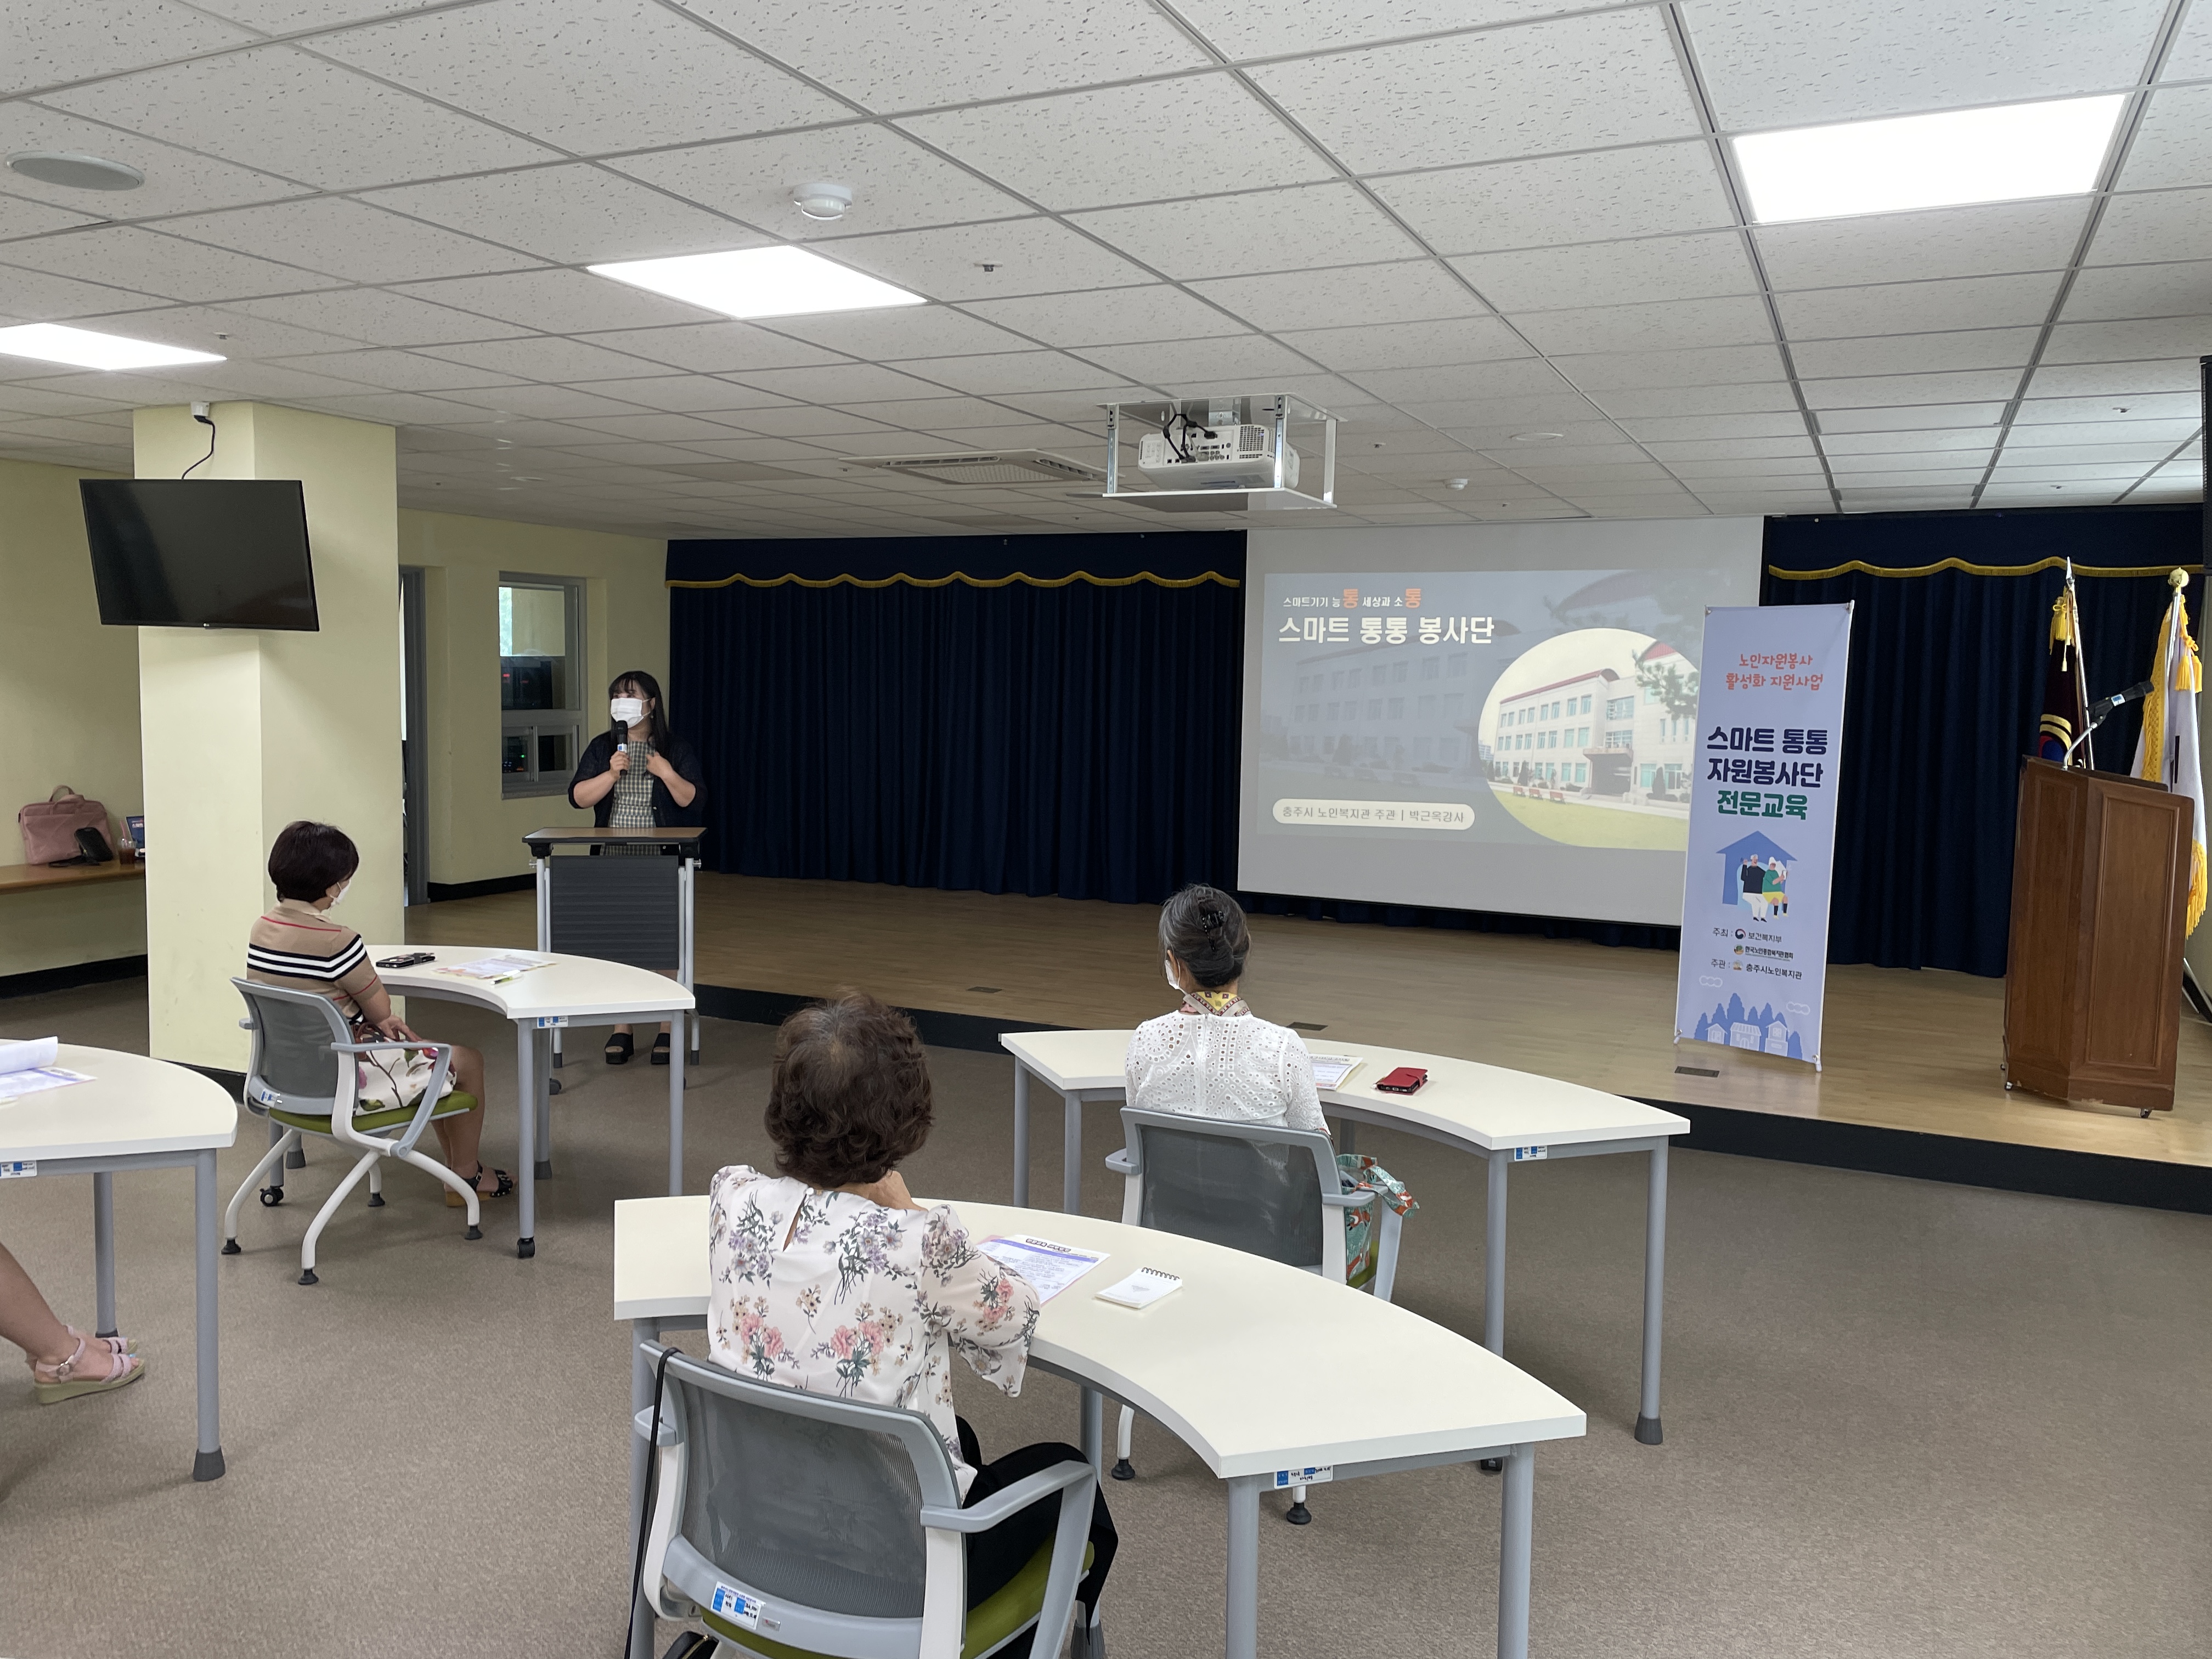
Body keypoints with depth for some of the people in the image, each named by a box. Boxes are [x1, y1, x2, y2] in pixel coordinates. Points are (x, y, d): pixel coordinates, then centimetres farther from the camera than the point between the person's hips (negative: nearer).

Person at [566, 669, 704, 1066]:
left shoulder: (675, 749, 2)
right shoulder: (602, 748, 8)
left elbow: (692, 800, -4)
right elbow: (578, 797, -1)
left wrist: (668, 774, -20)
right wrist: (612, 773, -15)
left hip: (662, 861, -2)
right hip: (613, 860, 3)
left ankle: (668, 1029, 9)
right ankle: (621, 1029, 14)